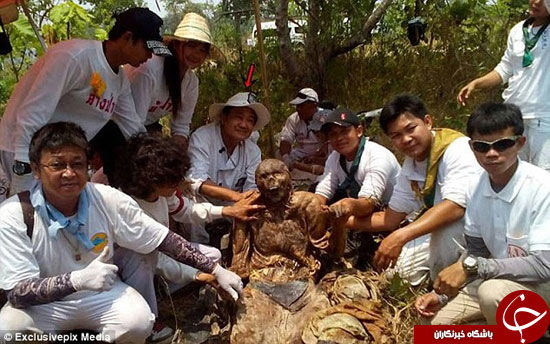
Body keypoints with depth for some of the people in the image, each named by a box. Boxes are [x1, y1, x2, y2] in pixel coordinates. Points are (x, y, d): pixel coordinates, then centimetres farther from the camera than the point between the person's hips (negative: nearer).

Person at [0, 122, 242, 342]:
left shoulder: (108, 200, -16)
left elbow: (163, 240, -10)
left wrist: (216, 270, -12)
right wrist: (78, 280, -41)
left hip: (102, 293, 1)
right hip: (41, 303, -1)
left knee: (139, 321, -27)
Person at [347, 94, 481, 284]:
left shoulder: (457, 149, -22)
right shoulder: (409, 166, 2)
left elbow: (455, 206, -35)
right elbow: (391, 218, 5)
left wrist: (401, 236, -40)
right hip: (437, 230, 7)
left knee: (445, 228, -36)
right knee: (394, 265, -2)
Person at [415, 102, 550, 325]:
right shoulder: (476, 188, -5)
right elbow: (477, 252, 4)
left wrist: (470, 265, -31)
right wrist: (443, 294, -6)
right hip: (497, 280, 6)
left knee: (493, 291, -36)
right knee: (434, 320, -2)